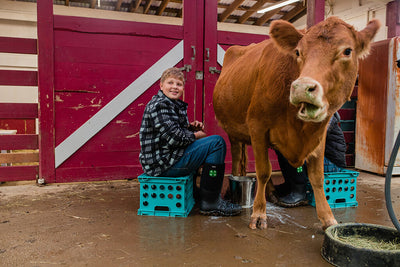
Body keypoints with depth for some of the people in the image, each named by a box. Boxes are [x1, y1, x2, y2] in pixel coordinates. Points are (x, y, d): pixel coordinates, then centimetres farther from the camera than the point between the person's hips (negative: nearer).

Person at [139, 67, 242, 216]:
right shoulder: (159, 105, -15)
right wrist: (195, 135, -7)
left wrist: (190, 127, 8)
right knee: (217, 143, -15)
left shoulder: (176, 105, 17)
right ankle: (209, 203, -11)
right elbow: (173, 137, -23)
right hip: (162, 164, -11)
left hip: (171, 157, 11)